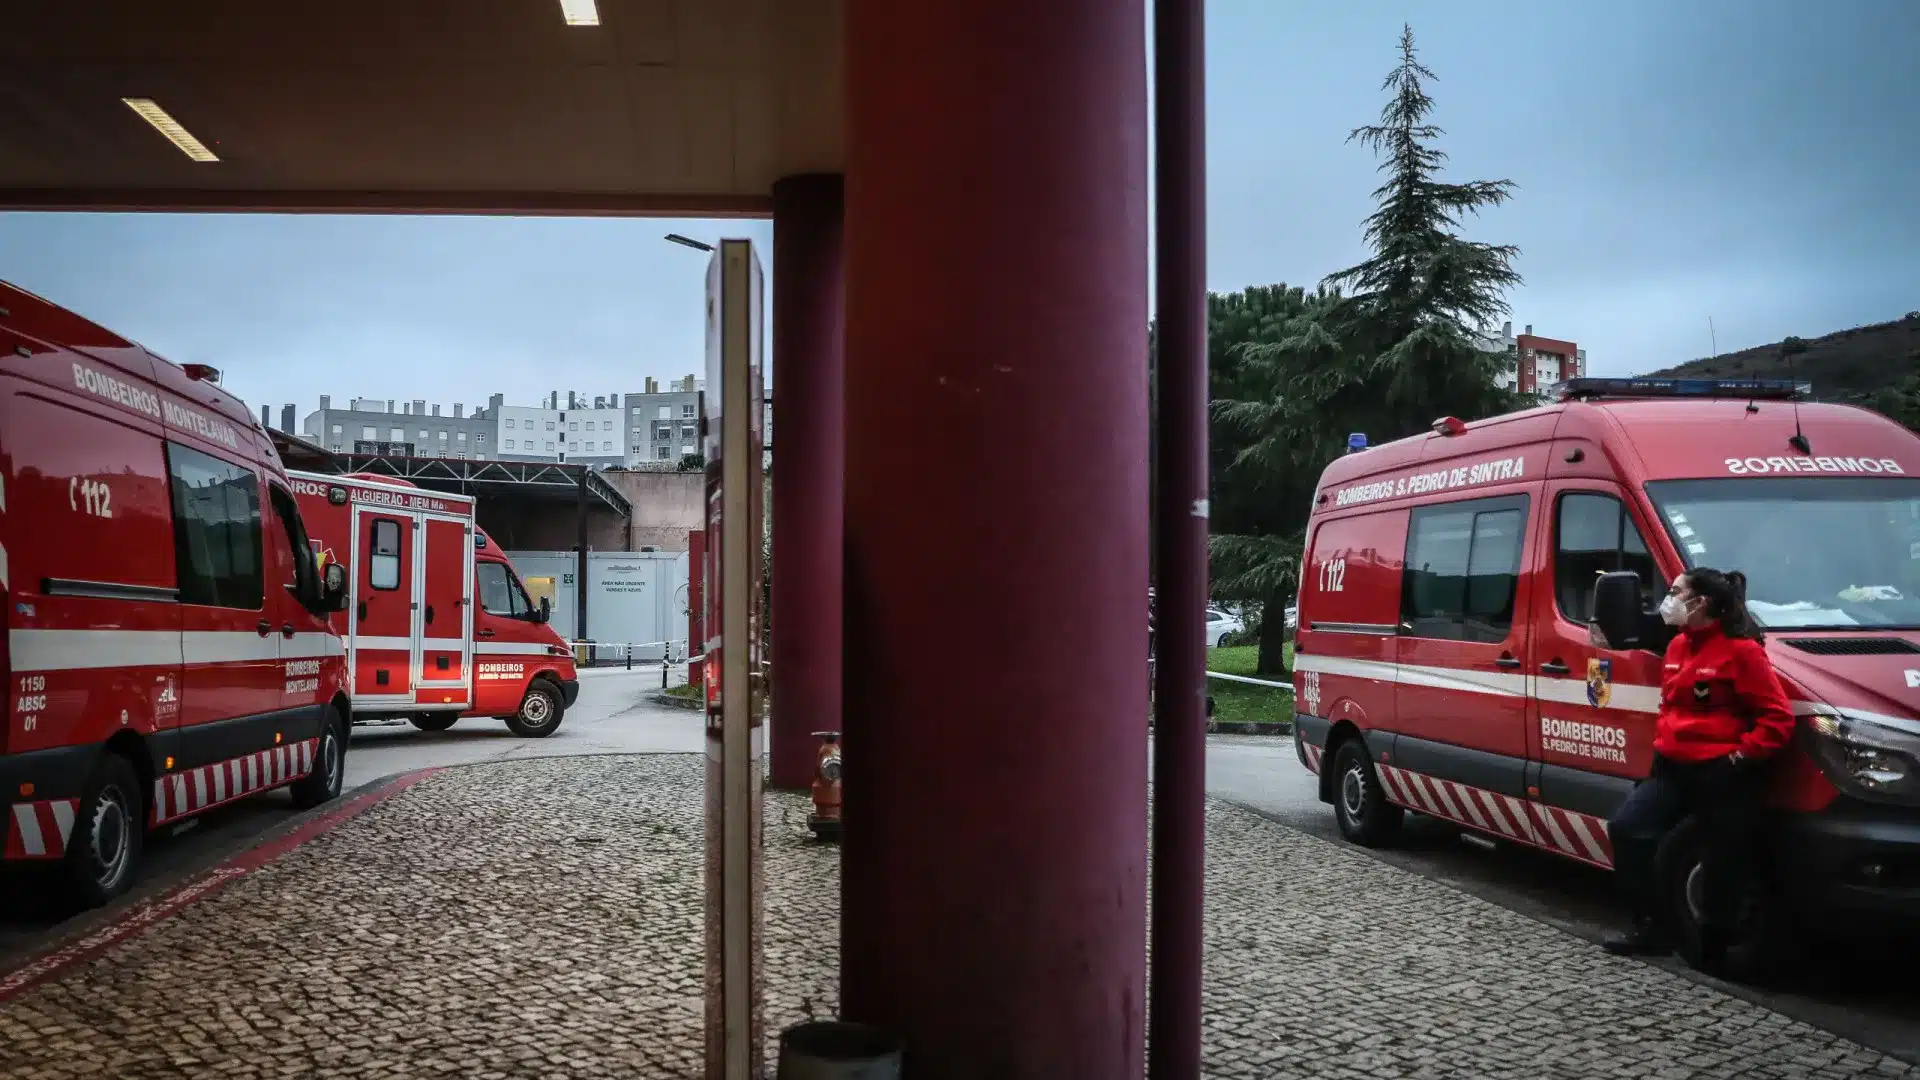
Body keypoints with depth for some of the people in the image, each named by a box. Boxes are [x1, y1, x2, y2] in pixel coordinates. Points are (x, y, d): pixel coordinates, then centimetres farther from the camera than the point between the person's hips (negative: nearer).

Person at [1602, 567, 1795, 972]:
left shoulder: (1740, 650, -12)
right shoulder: (1679, 645, 14)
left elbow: (1778, 718, -13)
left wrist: (1744, 754, -18)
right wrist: (1662, 742, 12)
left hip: (1723, 775, -8)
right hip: (1675, 767, 8)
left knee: (1722, 867, 1)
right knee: (1626, 828, -6)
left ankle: (1709, 950, 17)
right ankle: (1654, 927, 5)